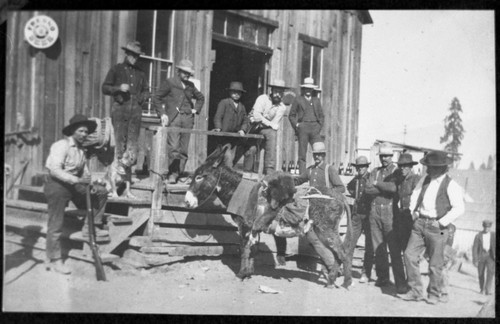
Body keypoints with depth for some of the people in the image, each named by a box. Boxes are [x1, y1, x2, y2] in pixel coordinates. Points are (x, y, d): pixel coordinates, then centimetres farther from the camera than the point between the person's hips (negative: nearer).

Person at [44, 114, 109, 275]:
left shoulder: (81, 150, 11)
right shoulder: (62, 145, -14)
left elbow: (85, 173, 13)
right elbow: (55, 170, -26)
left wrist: (90, 182, -9)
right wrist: (77, 180, -33)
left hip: (73, 185, 8)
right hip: (56, 185, -8)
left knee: (101, 192, -2)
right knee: (56, 225, -4)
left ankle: (90, 227, 6)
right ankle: (54, 260, 8)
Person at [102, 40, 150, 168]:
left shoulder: (140, 73, 19)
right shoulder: (116, 69, 10)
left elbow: (146, 90, 28)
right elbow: (105, 88, 6)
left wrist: (143, 97, 6)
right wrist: (119, 88, -10)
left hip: (135, 109, 3)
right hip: (120, 108, -3)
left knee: (133, 139, -3)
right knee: (120, 139, -7)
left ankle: (131, 163, 0)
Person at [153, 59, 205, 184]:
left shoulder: (190, 85, 18)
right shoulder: (169, 82, 4)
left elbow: (201, 98, 33)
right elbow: (156, 98, 3)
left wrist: (196, 109, 17)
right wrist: (162, 113, -7)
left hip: (187, 118, 4)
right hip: (173, 118, -4)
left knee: (184, 148, 2)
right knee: (173, 147, -14)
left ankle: (180, 172, 9)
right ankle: (172, 173, -11)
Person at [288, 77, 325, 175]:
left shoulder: (316, 101, 20)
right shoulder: (298, 100, 11)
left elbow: (321, 116, 22)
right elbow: (291, 115, 11)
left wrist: (319, 127, 8)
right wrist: (296, 125, -1)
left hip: (315, 128, 2)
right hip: (303, 127, -2)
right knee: (302, 153, -5)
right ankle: (302, 174, -3)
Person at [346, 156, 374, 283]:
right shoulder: (356, 179, 9)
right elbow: (349, 187, 31)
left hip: (369, 214, -4)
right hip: (357, 214, 4)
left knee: (369, 246, 1)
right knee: (350, 242, 2)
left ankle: (366, 273, 8)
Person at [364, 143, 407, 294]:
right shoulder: (375, 171, 15)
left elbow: (394, 187, -18)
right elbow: (367, 189, 0)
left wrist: (377, 184, -5)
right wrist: (385, 188, -11)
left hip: (390, 211, -5)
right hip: (375, 210, 5)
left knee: (394, 248, -9)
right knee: (378, 247, 8)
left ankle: (401, 283, -9)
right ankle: (382, 277, 19)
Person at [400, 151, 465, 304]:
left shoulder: (451, 185, -10)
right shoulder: (424, 180, 8)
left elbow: (459, 208, -16)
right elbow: (415, 195, 20)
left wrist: (441, 222, -16)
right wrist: (413, 212, 7)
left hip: (436, 227, -5)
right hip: (419, 223, 5)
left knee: (435, 264, 3)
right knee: (410, 255, -3)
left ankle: (434, 294, 21)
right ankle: (416, 291, 7)